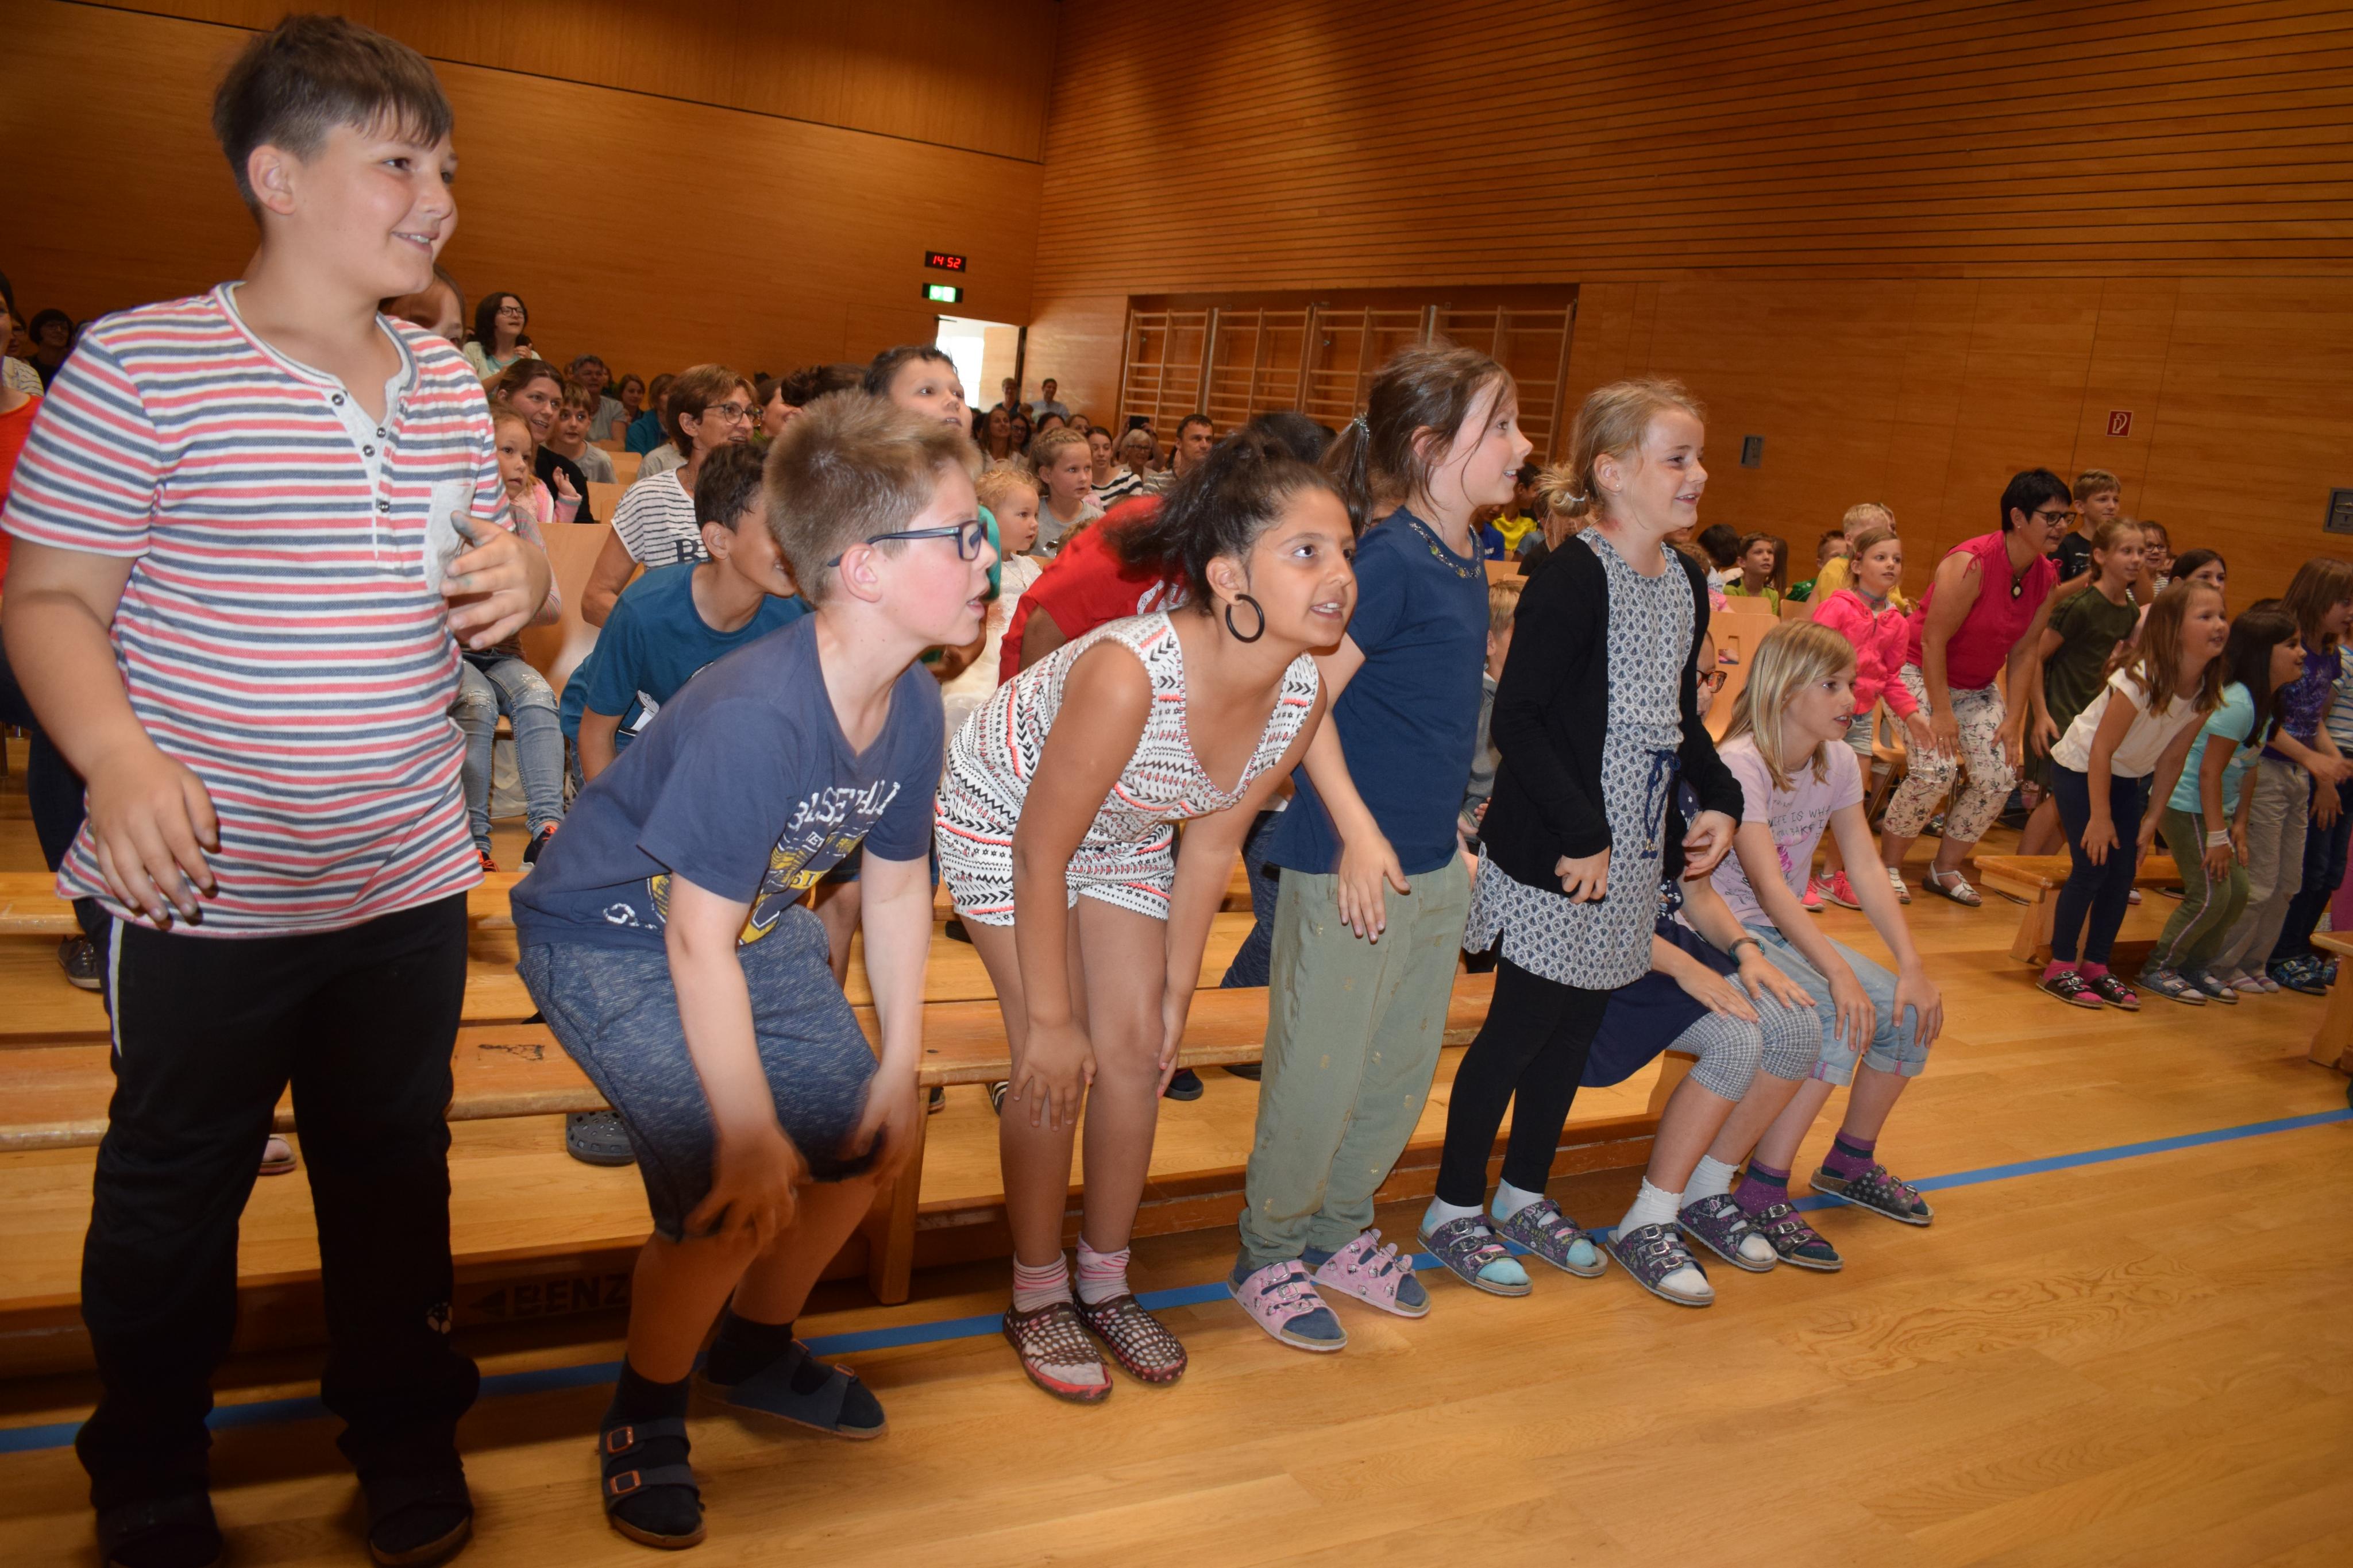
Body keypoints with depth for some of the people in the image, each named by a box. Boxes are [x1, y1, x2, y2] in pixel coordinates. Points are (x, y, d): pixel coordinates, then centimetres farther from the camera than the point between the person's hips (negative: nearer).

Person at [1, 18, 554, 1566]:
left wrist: (521, 587, -5)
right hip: (209, 892, -4)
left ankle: (405, 1426, 38)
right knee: (173, 1192, 14)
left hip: (411, 881, 4)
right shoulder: (138, 364, -8)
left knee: (395, 1173, 18)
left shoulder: (448, 380, 9)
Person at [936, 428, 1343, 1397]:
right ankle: (1037, 1296, 14)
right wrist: (1049, 1018, -20)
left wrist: (1176, 992, 1)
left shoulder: (1303, 696, -22)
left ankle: (1105, 1284, 23)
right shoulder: (1128, 674, -41)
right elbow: (1042, 856, -29)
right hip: (1003, 817, -5)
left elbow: (1212, 844, -6)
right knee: (1057, 1065, -9)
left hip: (1125, 831, 5)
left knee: (1136, 1049, 2)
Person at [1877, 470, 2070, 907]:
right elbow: (1932, 640, -22)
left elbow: (2021, 652, 2)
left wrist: (2013, 720, -4)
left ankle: (1946, 869, 12)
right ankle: (1888, 866, -5)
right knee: (1936, 768, -24)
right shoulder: (1971, 562, -25)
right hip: (1921, 673, -7)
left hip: (1977, 686, 7)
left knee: (1999, 778, -6)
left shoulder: (2046, 577, -3)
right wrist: (1942, 712, -22)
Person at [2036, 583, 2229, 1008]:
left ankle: (2096, 967, 15)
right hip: (2079, 768, -7)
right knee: (2091, 868, -10)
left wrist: (2153, 818, 0)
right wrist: (2100, 817, -20)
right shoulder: (2141, 680, -30)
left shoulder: (2206, 691, -10)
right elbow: (2101, 750, -25)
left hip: (2129, 777, 7)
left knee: (2123, 871, 3)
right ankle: (2060, 968, 2)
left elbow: (2172, 758, 0)